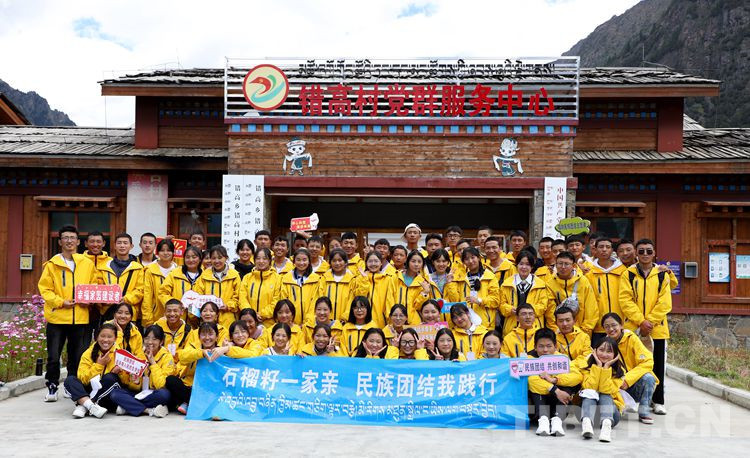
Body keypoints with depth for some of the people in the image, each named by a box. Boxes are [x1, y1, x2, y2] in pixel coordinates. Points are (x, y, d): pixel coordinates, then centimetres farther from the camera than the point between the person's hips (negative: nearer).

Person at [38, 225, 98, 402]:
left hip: (80, 317, 2)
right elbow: (44, 288, -2)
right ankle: (52, 387, 17)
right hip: (57, 316, -2)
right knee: (53, 356, 1)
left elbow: (95, 286, 12)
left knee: (77, 357, 10)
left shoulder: (87, 263, 7)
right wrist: (60, 302, -15)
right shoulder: (52, 264, 0)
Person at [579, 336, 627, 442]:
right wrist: (598, 366, -21)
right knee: (590, 393, -29)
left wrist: (606, 367, -22)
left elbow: (607, 390, -19)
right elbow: (589, 388, -20)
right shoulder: (587, 366, -4)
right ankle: (586, 422, -54)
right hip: (587, 404, 0)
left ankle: (607, 424, -53)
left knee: (604, 395, -28)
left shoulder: (619, 370, -4)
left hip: (611, 406, 0)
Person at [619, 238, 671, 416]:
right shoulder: (628, 274, 3)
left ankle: (658, 401, 19)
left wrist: (650, 322, -12)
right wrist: (641, 321, -15)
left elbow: (665, 303, -2)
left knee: (657, 366, 7)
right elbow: (625, 301, -6)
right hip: (633, 328, -1)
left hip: (657, 329, 1)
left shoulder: (662, 275, 6)